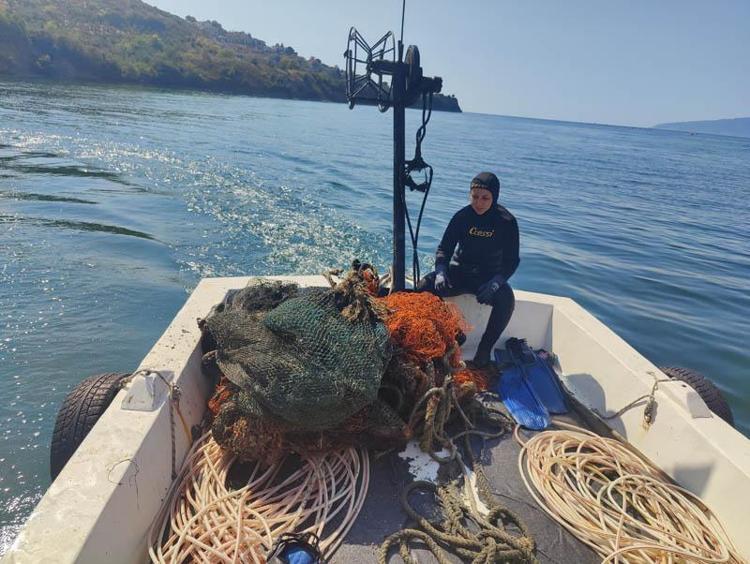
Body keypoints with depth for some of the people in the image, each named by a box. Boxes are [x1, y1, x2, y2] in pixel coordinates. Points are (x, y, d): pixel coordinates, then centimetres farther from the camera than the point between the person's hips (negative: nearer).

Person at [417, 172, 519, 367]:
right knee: (423, 287, -23)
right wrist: (440, 272, -20)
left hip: (490, 277, -1)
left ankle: (484, 349, -16)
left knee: (506, 300, -34)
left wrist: (494, 283, -26)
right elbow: (444, 248, -1)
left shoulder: (507, 222, -9)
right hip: (459, 272, 2)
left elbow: (512, 260, -8)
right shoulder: (462, 216, -4)